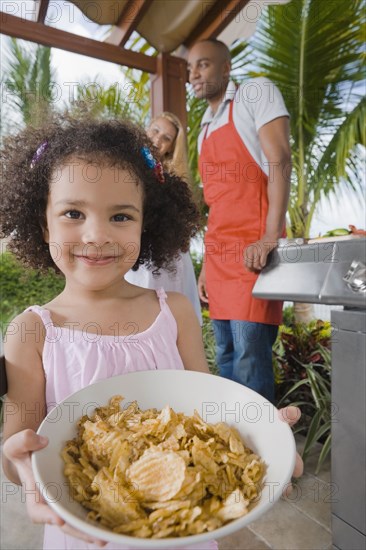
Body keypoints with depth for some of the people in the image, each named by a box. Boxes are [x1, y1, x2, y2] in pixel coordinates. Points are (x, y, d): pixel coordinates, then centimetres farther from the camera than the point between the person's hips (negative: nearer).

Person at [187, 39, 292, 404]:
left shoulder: (256, 93, 5)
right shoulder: (205, 130, 23)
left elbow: (280, 160, -10)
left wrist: (271, 237, -22)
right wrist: (206, 264, 16)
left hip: (252, 248, -7)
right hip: (219, 254, 8)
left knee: (249, 357, -9)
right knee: (226, 356, 11)